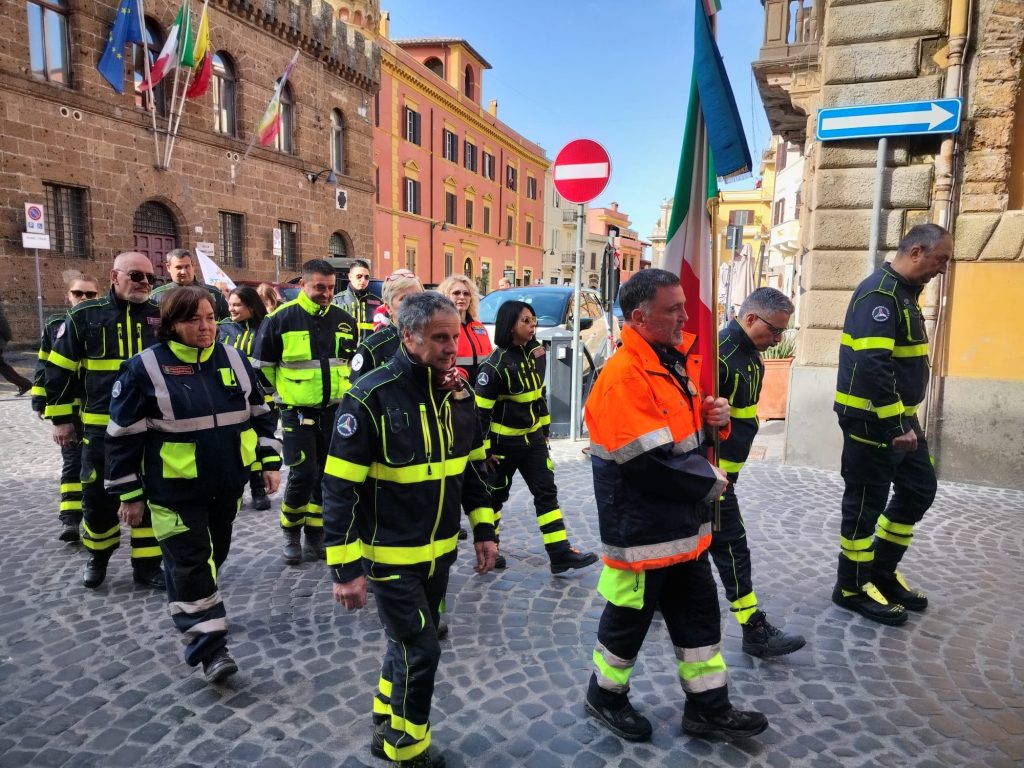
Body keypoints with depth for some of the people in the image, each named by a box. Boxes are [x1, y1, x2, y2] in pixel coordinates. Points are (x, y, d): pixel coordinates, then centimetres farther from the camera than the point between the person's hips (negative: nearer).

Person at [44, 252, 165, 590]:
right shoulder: (84, 316, -1)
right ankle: (98, 556, 34)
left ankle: (147, 563, 20)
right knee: (98, 496, 9)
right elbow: (60, 369, 6)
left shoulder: (162, 317, 2)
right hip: (101, 427, -1)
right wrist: (61, 418, 5)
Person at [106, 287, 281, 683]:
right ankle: (209, 645, 8)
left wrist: (269, 462, 3)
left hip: (227, 485, 5)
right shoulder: (145, 367, -11)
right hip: (175, 490, -5)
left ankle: (194, 613, 45)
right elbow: (124, 435, -6)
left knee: (213, 554, 20)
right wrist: (129, 493, -5)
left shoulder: (234, 359, 1)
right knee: (189, 563, -2)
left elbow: (260, 414, 9)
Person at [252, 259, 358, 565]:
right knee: (303, 474, -8)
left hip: (334, 411, 4)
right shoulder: (281, 318, -8)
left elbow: (355, 359, 20)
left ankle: (315, 536, 23)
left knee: (327, 476, 8)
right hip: (297, 412, -4)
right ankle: (291, 533, 16)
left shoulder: (343, 319, 5)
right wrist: (282, 392, 2)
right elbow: (261, 364, 0)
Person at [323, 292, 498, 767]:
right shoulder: (371, 398, -21)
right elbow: (340, 488, -18)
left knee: (410, 643, 20)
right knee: (421, 652, -1)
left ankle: (387, 730, 44)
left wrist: (484, 530, 10)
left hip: (439, 552, 6)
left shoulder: (458, 393, 0)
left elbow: (472, 467, 12)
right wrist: (346, 568, -18)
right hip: (389, 557, -6)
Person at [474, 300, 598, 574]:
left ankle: (560, 554, 5)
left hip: (533, 439, 6)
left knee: (547, 492, 2)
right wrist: (484, 449, -16)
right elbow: (481, 410, -17)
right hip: (503, 441, -6)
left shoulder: (536, 353, 3)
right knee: (494, 495, 9)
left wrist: (544, 431, 17)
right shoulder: (495, 364, -18)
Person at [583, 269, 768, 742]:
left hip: (684, 522, 9)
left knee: (699, 613, 18)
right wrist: (709, 483, -15)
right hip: (642, 530, -9)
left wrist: (715, 416, -4)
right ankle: (605, 695, 35)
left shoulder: (677, 361, 5)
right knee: (629, 617, 11)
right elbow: (648, 464, -29)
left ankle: (708, 707, 34)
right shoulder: (623, 377, -25)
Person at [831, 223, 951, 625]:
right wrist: (895, 424, -27)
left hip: (900, 416, 10)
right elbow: (871, 366, -29)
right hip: (872, 420, -10)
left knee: (919, 489, 16)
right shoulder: (880, 293, -19)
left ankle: (881, 573, 28)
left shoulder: (904, 292, 14)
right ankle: (852, 587, 17)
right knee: (865, 503, 1)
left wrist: (905, 418, 19)